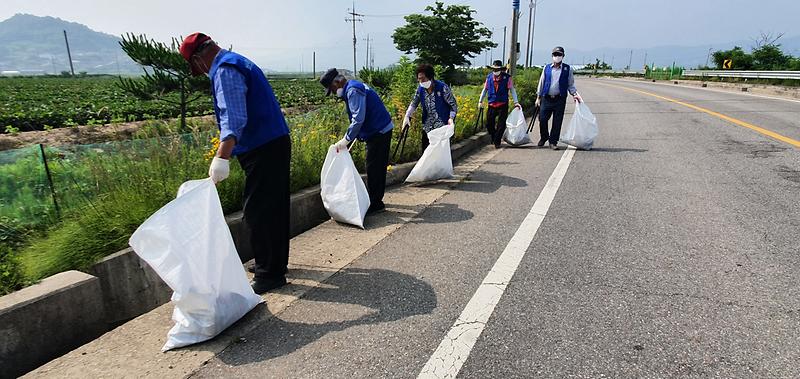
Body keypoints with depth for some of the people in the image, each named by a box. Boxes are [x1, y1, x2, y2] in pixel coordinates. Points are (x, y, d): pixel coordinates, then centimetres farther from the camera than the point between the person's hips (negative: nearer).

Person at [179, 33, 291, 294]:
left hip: (262, 151, -11)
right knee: (275, 209, 18)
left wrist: (222, 157, -38)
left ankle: (268, 275, 6)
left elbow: (233, 117, -28)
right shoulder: (238, 62, 20)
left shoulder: (225, 70, -12)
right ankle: (277, 263, 32)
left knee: (257, 215, -4)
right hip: (276, 144, 11)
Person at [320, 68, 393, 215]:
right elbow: (357, 118, 21)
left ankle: (375, 204, 3)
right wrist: (349, 139, 19)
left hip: (379, 132, -11)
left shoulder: (353, 90, -18)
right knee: (378, 169, 17)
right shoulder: (352, 88, 16)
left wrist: (346, 140, -24)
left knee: (374, 169, -5)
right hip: (381, 131, 11)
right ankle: (376, 201, 28)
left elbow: (358, 119, -27)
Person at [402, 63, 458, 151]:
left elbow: (453, 104, -9)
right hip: (427, 128, 5)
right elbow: (414, 103, 13)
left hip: (442, 127, -5)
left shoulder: (442, 88, -15)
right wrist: (407, 116, -1)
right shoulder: (420, 89, 0)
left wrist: (451, 118, -25)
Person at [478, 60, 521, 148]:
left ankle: (497, 142, 8)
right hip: (491, 104, 3)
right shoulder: (489, 77, 6)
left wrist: (516, 102, -9)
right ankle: (493, 138, 29)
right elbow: (484, 90, 16)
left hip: (503, 105, -3)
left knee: (501, 125, -3)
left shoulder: (507, 78, -3)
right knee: (489, 124, 6)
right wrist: (480, 101, 13)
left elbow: (512, 90, -2)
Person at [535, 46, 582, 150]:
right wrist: (538, 97, 10)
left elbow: (571, 84, 12)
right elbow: (541, 83, 13)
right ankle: (544, 137, 22)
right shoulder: (547, 68, 10)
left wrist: (574, 94, -4)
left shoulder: (567, 69, 7)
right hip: (546, 99, 1)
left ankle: (553, 142, 12)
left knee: (557, 122, 1)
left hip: (560, 99, -1)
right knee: (542, 119, -3)